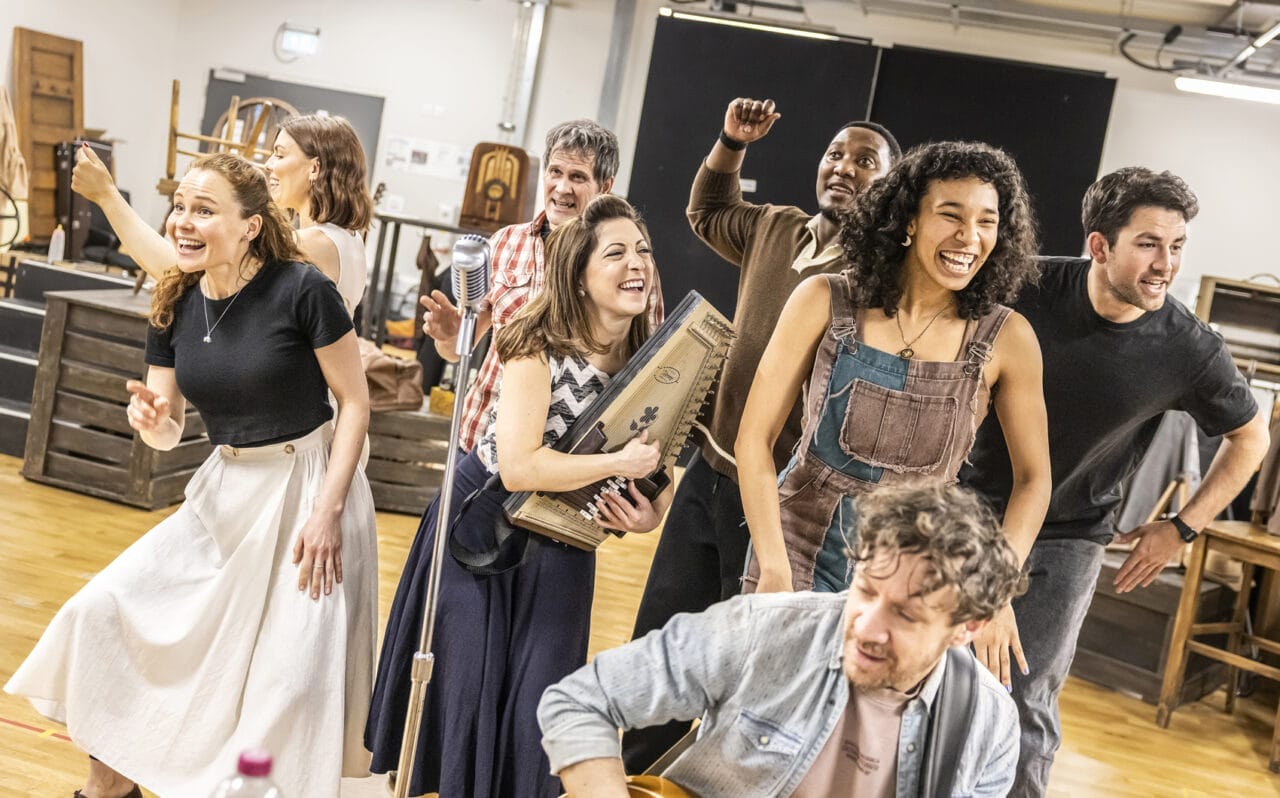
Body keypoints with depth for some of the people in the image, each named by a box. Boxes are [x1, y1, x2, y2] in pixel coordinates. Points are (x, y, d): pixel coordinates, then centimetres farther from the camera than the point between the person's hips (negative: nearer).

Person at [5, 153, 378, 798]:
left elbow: (355, 401, -11)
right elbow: (167, 434, 6)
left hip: (310, 485, -6)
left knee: (292, 674, -6)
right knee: (105, 608, 3)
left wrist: (327, 509, -17)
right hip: (224, 491, 6)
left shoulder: (302, 290, -17)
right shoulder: (175, 308, 0)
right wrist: (149, 418, -18)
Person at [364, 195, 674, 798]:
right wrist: (619, 463, -28)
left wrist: (652, 512, -13)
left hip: (562, 539, 4)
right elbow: (518, 467, -30)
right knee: (470, 685, 5)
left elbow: (658, 458, 7)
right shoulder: (539, 348, -22)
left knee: (540, 698, 8)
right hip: (483, 525, -4)